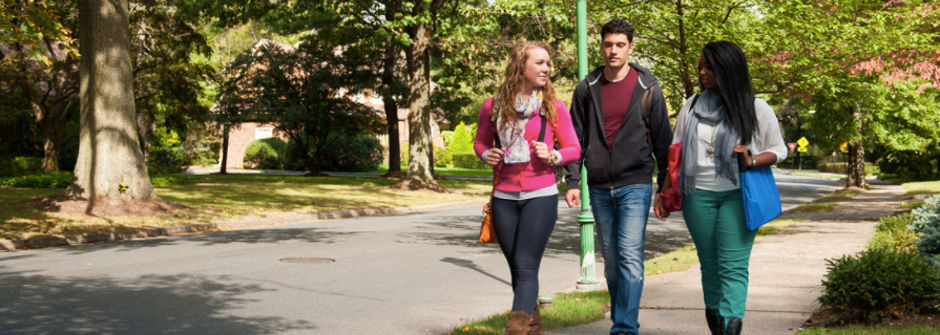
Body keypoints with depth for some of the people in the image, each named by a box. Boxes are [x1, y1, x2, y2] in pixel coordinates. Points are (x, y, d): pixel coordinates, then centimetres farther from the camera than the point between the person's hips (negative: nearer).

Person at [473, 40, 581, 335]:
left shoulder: (553, 107, 0)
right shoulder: (493, 106, 4)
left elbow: (574, 149, 5)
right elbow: (480, 141, 18)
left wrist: (553, 156, -15)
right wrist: (486, 154, -3)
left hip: (540, 196, -3)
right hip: (504, 198, 3)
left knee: (526, 267, -12)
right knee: (517, 270, 11)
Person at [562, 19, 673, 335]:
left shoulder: (648, 88, -1)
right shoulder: (587, 88, 5)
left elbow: (662, 139, 3)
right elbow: (575, 137, 9)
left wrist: (666, 186, 2)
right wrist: (572, 182, 2)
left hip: (635, 184, -3)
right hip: (599, 188, 3)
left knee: (630, 256, -13)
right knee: (611, 259, 11)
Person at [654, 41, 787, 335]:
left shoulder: (756, 109, 0)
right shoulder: (692, 106, 10)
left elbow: (778, 150, 6)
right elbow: (676, 153, 14)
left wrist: (752, 161, -14)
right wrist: (665, 193, 10)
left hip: (738, 196, -3)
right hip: (698, 195, 3)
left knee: (733, 266, -11)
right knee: (709, 266, 6)